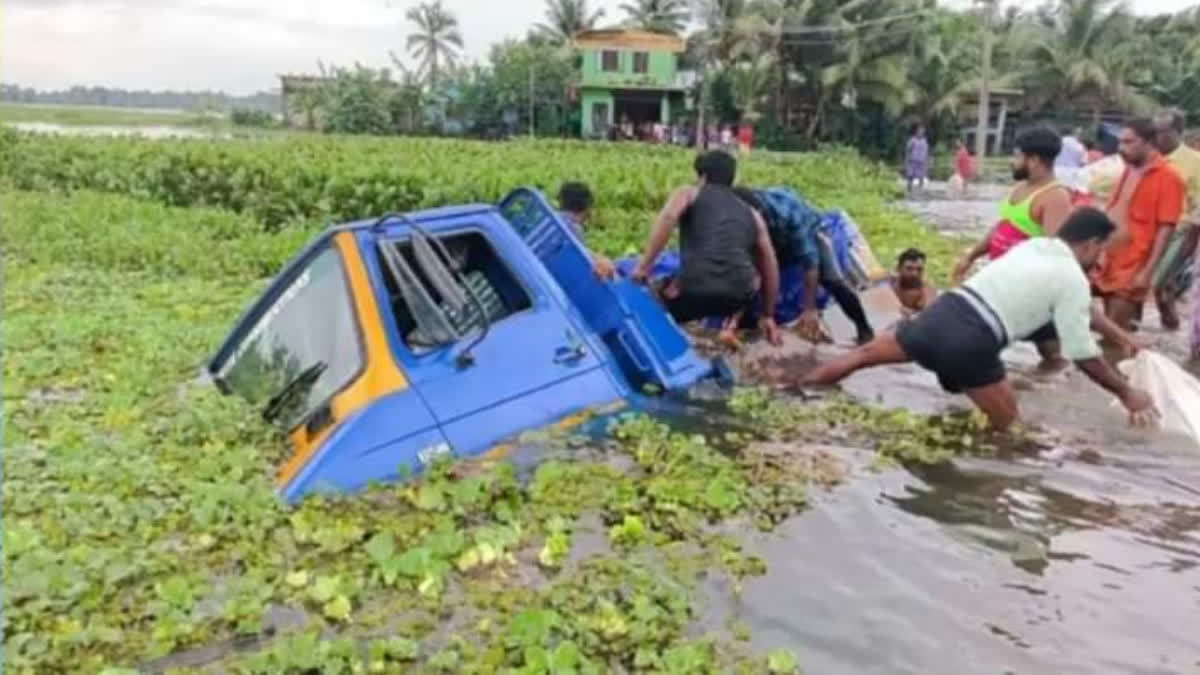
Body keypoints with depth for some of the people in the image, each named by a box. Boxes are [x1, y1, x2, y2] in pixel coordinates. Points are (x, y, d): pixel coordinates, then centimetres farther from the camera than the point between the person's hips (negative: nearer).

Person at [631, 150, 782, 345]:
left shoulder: (688, 193, 18)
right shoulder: (752, 214, 27)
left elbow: (668, 217, -5)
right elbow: (770, 267, 26)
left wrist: (643, 266, -5)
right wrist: (768, 316, 36)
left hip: (694, 293, -2)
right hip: (740, 297, 2)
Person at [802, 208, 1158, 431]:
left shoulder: (1032, 246, 24)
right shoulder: (1073, 279, 2)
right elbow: (1083, 355, 2)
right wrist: (1126, 392, 16)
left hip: (943, 311, 7)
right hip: (972, 342, -7)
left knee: (863, 354, 18)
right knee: (1005, 422, 13)